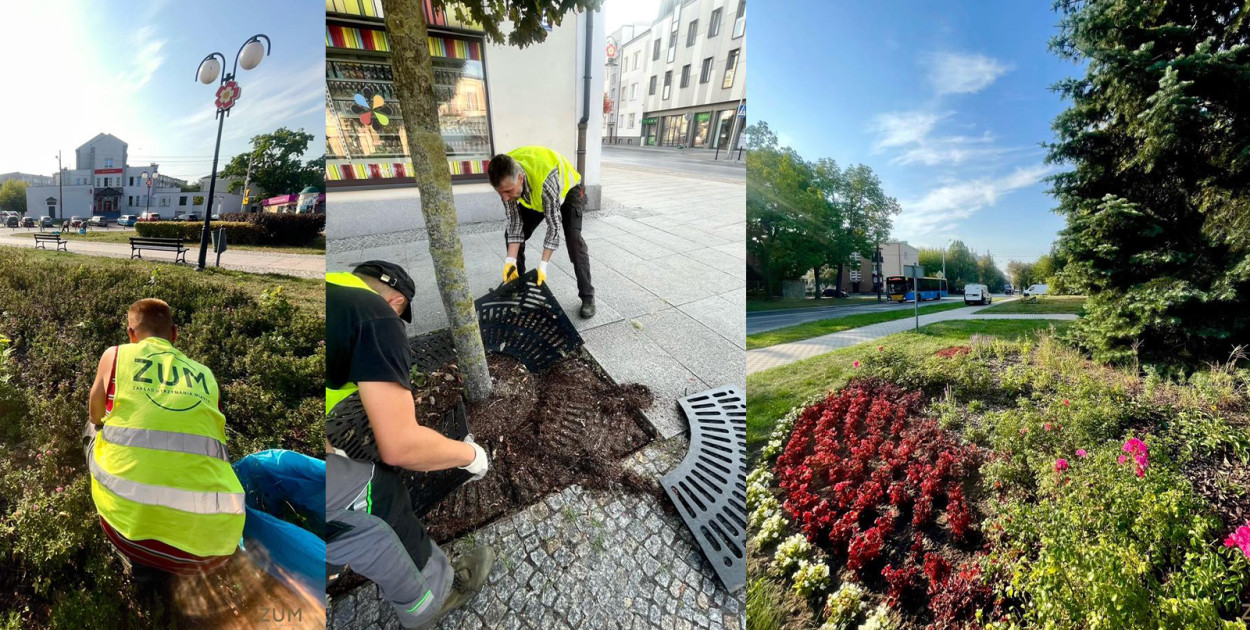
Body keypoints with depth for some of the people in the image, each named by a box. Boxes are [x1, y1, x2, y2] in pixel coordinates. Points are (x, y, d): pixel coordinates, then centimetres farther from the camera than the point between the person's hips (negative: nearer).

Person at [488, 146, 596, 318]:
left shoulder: (545, 180, -46)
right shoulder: (505, 177, -29)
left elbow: (554, 225, -37)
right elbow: (515, 221, -20)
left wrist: (543, 265, -37)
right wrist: (510, 259, -26)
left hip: (567, 189, -5)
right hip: (533, 197, 5)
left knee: (573, 239, -23)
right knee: (511, 233, -2)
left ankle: (587, 296, -12)